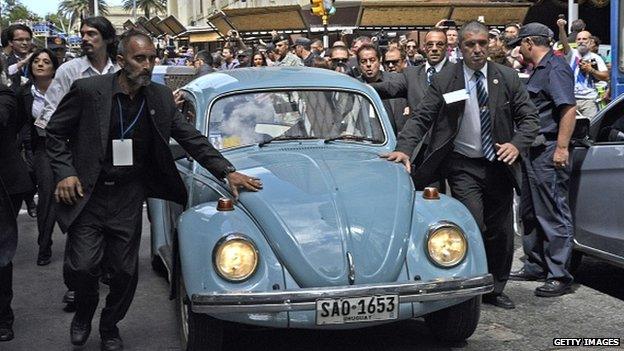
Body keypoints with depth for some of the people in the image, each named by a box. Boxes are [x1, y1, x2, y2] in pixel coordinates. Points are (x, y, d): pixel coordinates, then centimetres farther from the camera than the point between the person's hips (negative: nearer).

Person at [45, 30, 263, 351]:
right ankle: (83, 314, 27)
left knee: (126, 271, 6)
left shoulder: (161, 97, 0)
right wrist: (65, 173, -11)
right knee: (83, 266, -6)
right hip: (87, 195, -3)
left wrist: (228, 172, -6)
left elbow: (191, 138, 2)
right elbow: (55, 131, 0)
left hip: (129, 199, 3)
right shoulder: (88, 90, -10)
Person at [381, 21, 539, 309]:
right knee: (474, 226, -16)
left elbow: (529, 117, 2)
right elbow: (421, 118, -9)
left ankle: (494, 290, 28)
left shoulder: (508, 78, 1)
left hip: (499, 164, 3)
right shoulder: (444, 80, -5)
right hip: (462, 165, -3)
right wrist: (404, 148, -25)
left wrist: (517, 144, -17)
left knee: (501, 232, 10)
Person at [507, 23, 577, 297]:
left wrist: (562, 148, -25)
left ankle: (559, 276, -1)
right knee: (530, 213, 17)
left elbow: (569, 109, -21)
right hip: (532, 152, 11)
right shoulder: (538, 70, 18)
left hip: (549, 152, -11)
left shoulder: (556, 68, -13)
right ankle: (535, 266, 28)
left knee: (554, 214, -6)